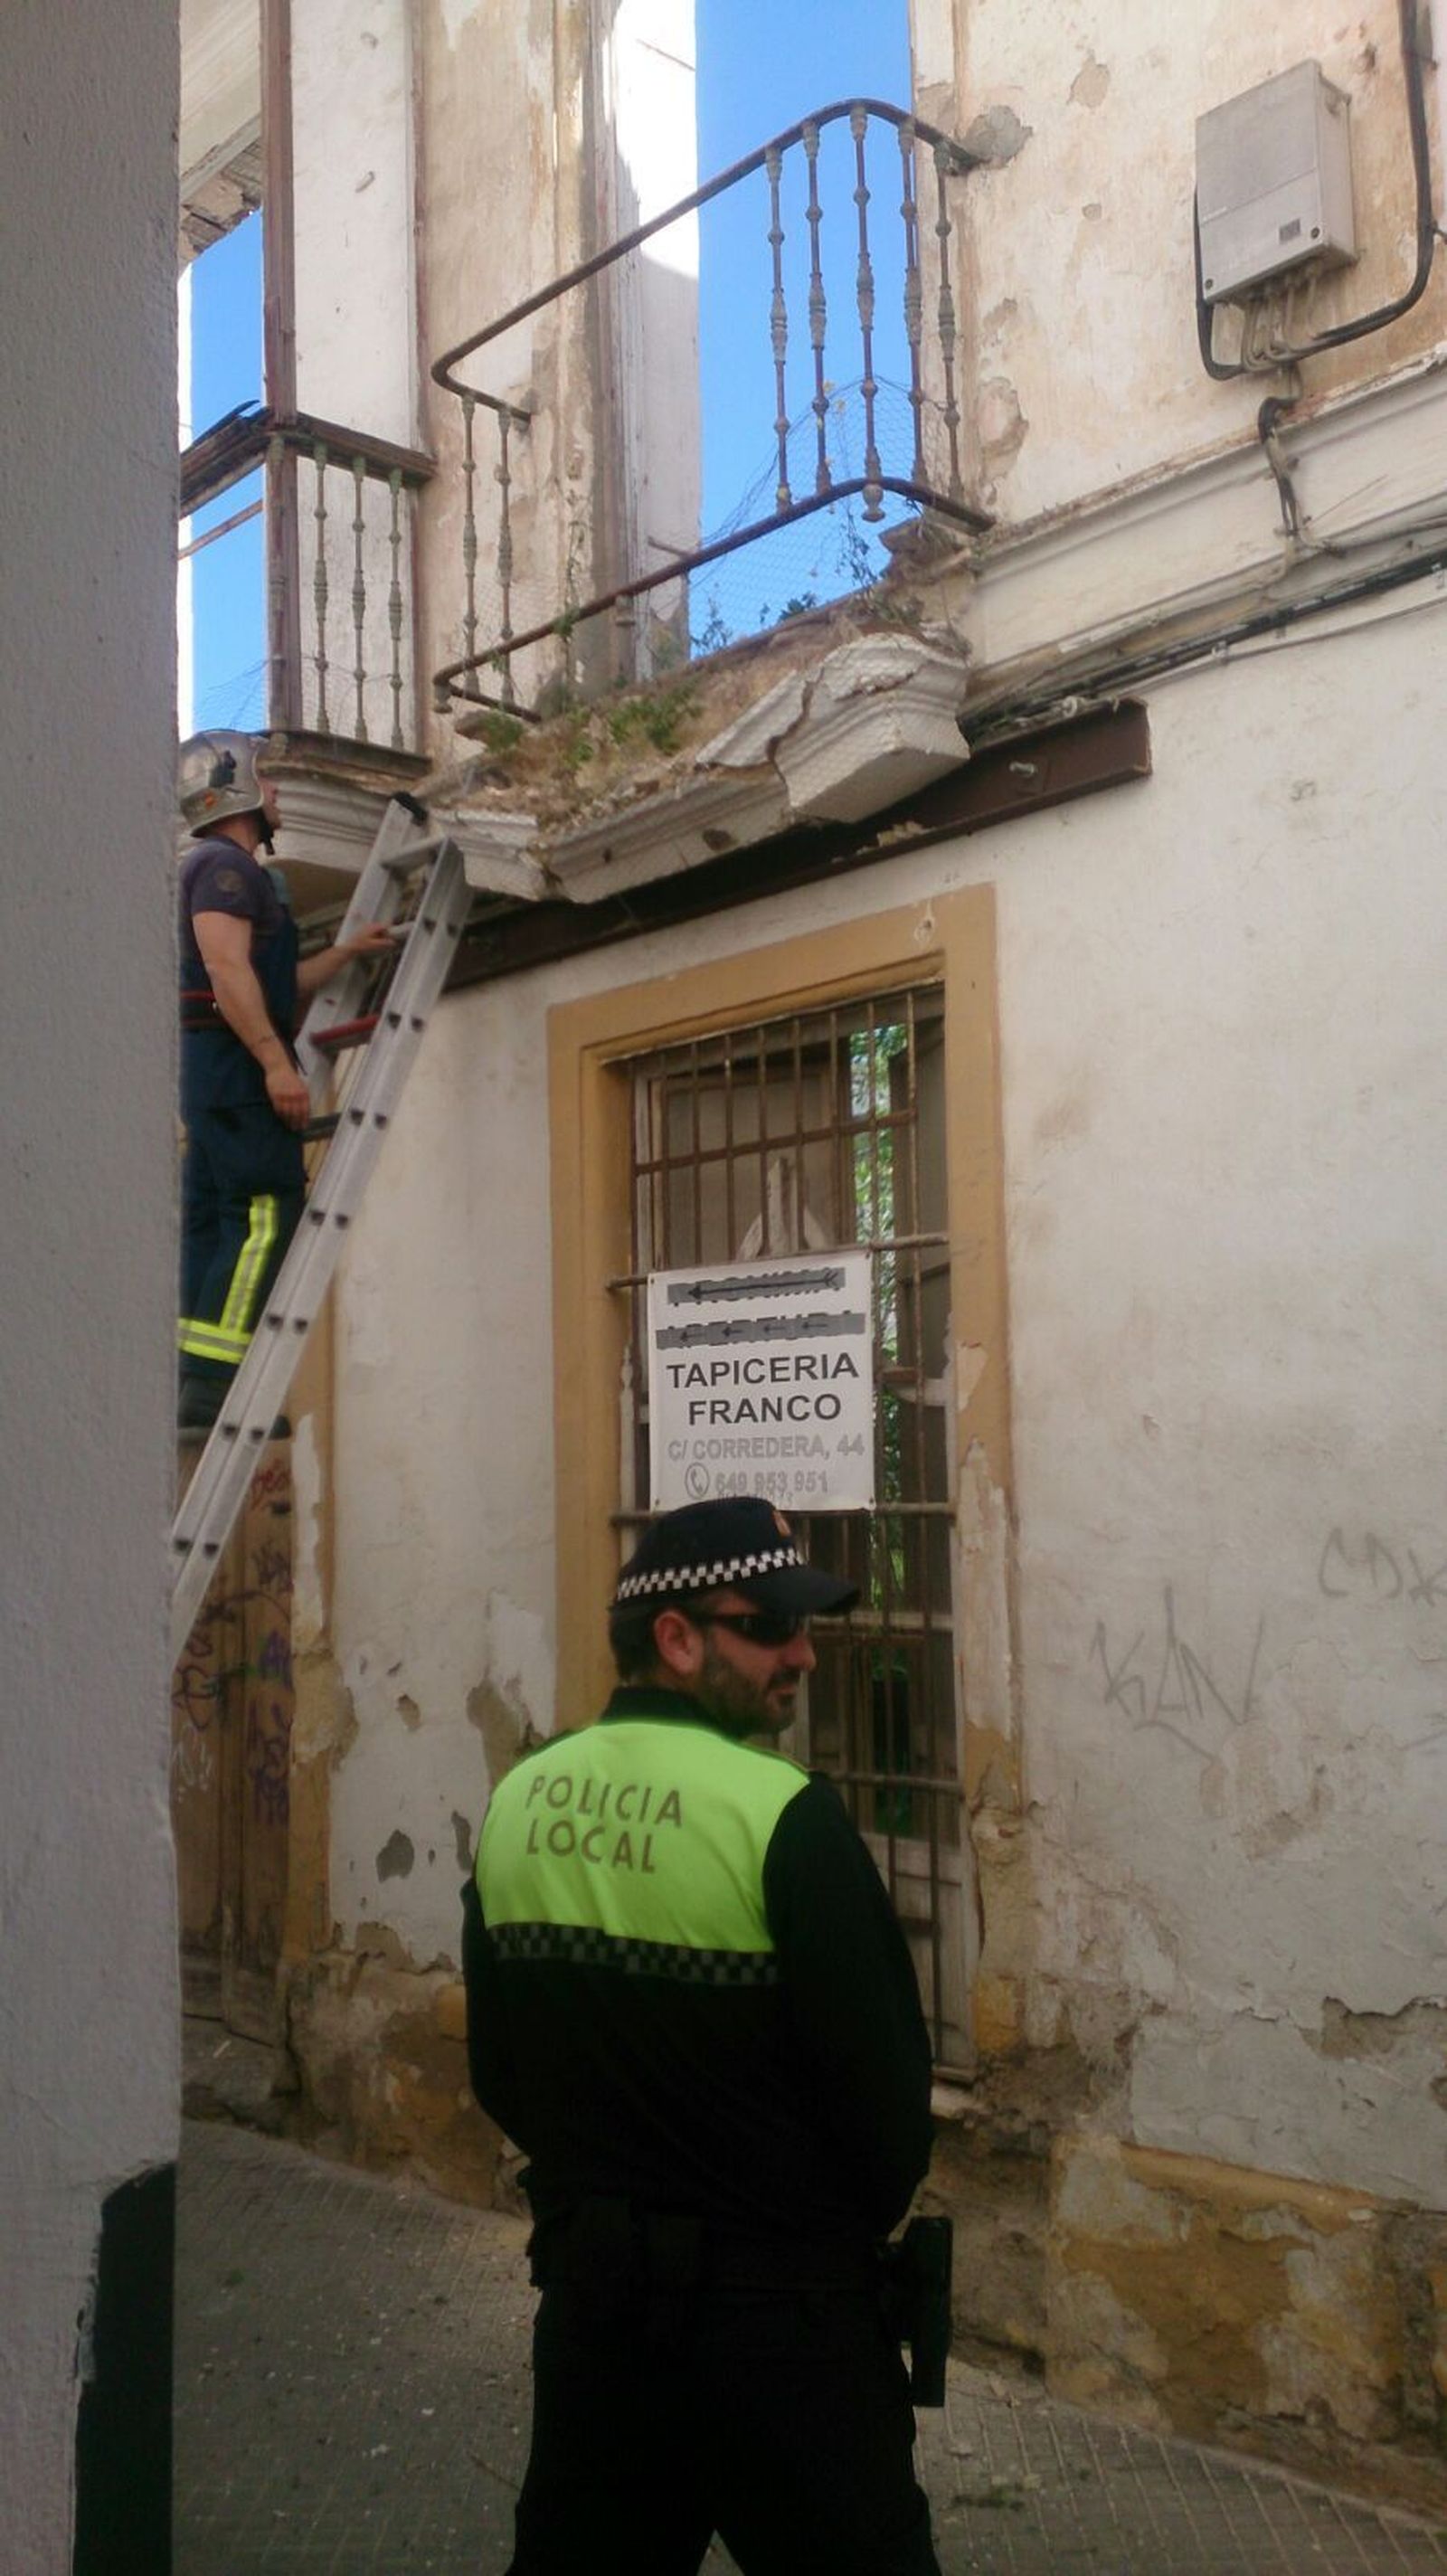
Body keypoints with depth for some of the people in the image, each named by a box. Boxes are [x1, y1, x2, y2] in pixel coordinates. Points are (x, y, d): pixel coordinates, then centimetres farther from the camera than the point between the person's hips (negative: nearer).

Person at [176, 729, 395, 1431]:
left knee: (211, 1223, 6)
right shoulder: (225, 865, -5)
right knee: (266, 1215, -15)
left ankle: (194, 1386, 5)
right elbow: (227, 967, -19)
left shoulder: (218, 869, 28)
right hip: (232, 1061, -11)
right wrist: (276, 1060, -24)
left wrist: (346, 951, 32)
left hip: (211, 1073, 11)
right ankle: (212, 1381, -21)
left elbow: (274, 986, 31)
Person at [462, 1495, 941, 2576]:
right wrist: (837, 2232, 4)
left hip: (589, 2286, 6)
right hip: (779, 2313, -5)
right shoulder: (783, 1813, -19)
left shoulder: (519, 1801, -1)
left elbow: (498, 2069, 8)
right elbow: (884, 2076, -15)